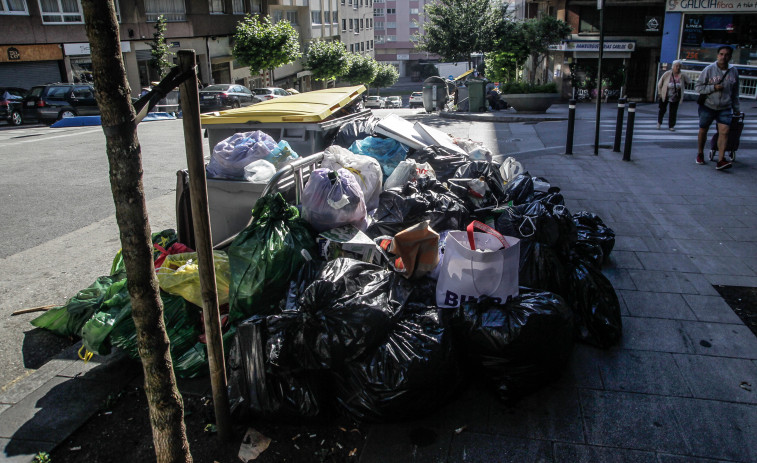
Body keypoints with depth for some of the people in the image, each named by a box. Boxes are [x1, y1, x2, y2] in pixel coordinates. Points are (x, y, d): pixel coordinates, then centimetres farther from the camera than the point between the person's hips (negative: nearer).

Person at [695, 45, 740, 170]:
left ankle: (721, 160, -18)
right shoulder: (709, 69, -6)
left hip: (725, 108, 2)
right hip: (708, 107, -2)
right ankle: (700, 154, 31)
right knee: (703, 131, 10)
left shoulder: (733, 71, 5)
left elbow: (735, 92, 14)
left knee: (724, 132, -12)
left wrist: (736, 108, 16)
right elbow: (698, 86, -6)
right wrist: (713, 87, -20)